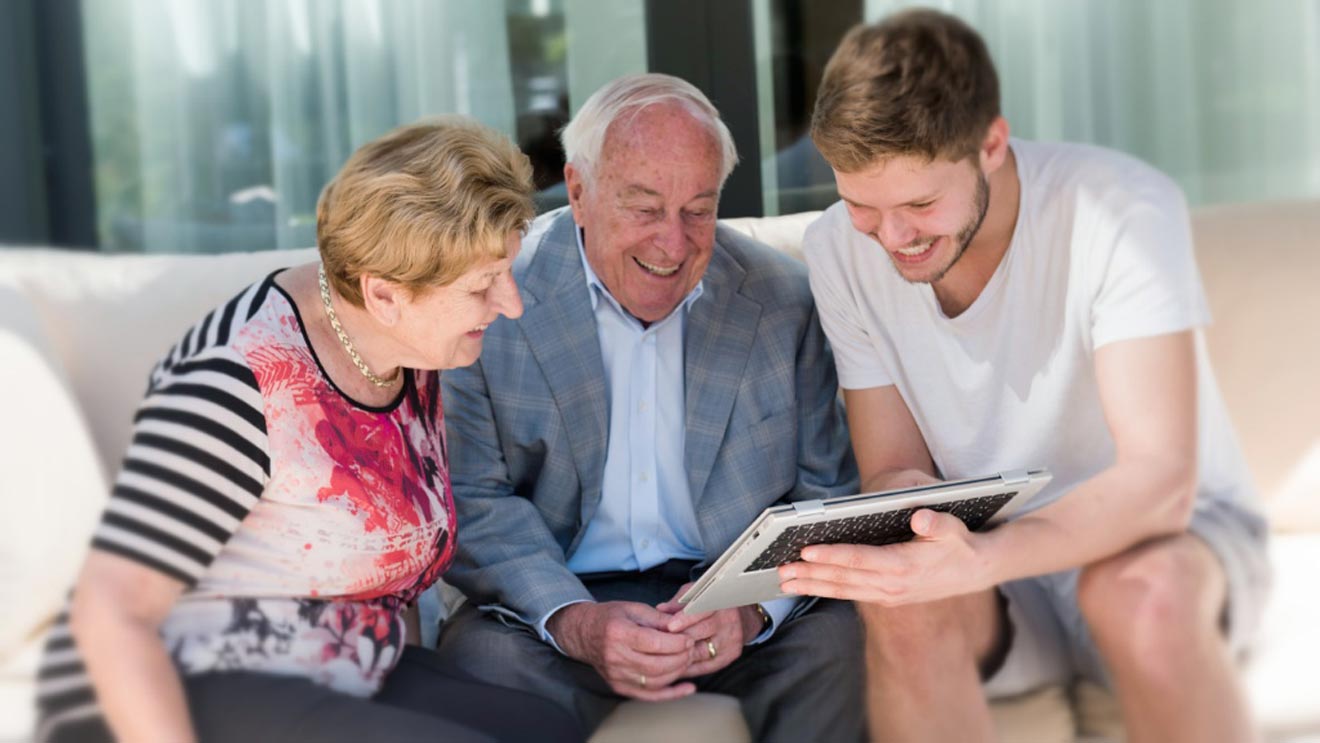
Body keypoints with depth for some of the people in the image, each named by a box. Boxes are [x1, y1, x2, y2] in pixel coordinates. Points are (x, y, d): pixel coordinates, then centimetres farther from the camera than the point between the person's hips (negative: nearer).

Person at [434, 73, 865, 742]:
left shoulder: (781, 300, 2)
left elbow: (826, 496, 4)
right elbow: (472, 504, -6)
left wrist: (754, 607, -17)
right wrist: (572, 623, -25)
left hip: (728, 611, 2)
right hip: (558, 606, -2)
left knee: (841, 636, -27)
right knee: (480, 652, -32)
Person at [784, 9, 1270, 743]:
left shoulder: (1124, 210, -22)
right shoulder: (840, 251, -8)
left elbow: (1160, 479, -28)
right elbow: (892, 469, -3)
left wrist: (977, 561, -45)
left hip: (1164, 536, -2)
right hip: (985, 555, 3)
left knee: (1145, 592, -37)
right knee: (901, 599, -32)